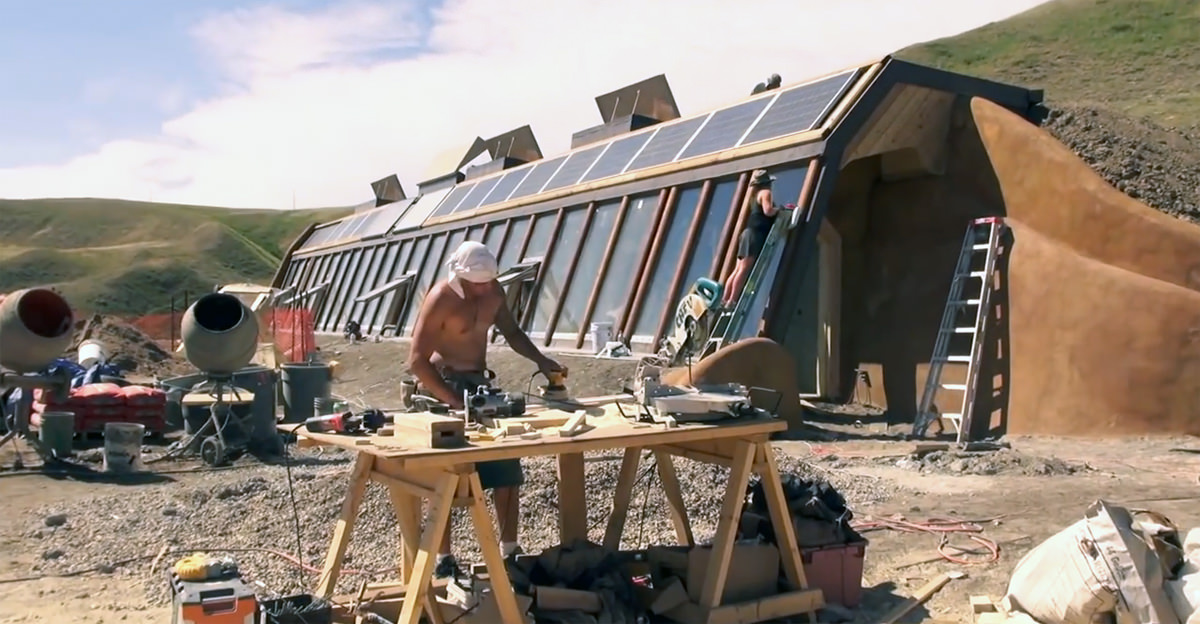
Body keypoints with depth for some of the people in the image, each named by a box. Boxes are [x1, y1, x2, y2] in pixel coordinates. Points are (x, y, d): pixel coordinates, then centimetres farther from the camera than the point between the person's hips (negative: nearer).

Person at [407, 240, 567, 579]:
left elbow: (511, 331, 16)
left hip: (480, 382, 7)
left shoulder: (493, 291, -1)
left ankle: (509, 549, 17)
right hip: (443, 385, -6)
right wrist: (455, 402, -28)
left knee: (507, 468, 5)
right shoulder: (441, 299, -21)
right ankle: (443, 559, 7)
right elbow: (417, 361, -23)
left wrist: (541, 361, 1)